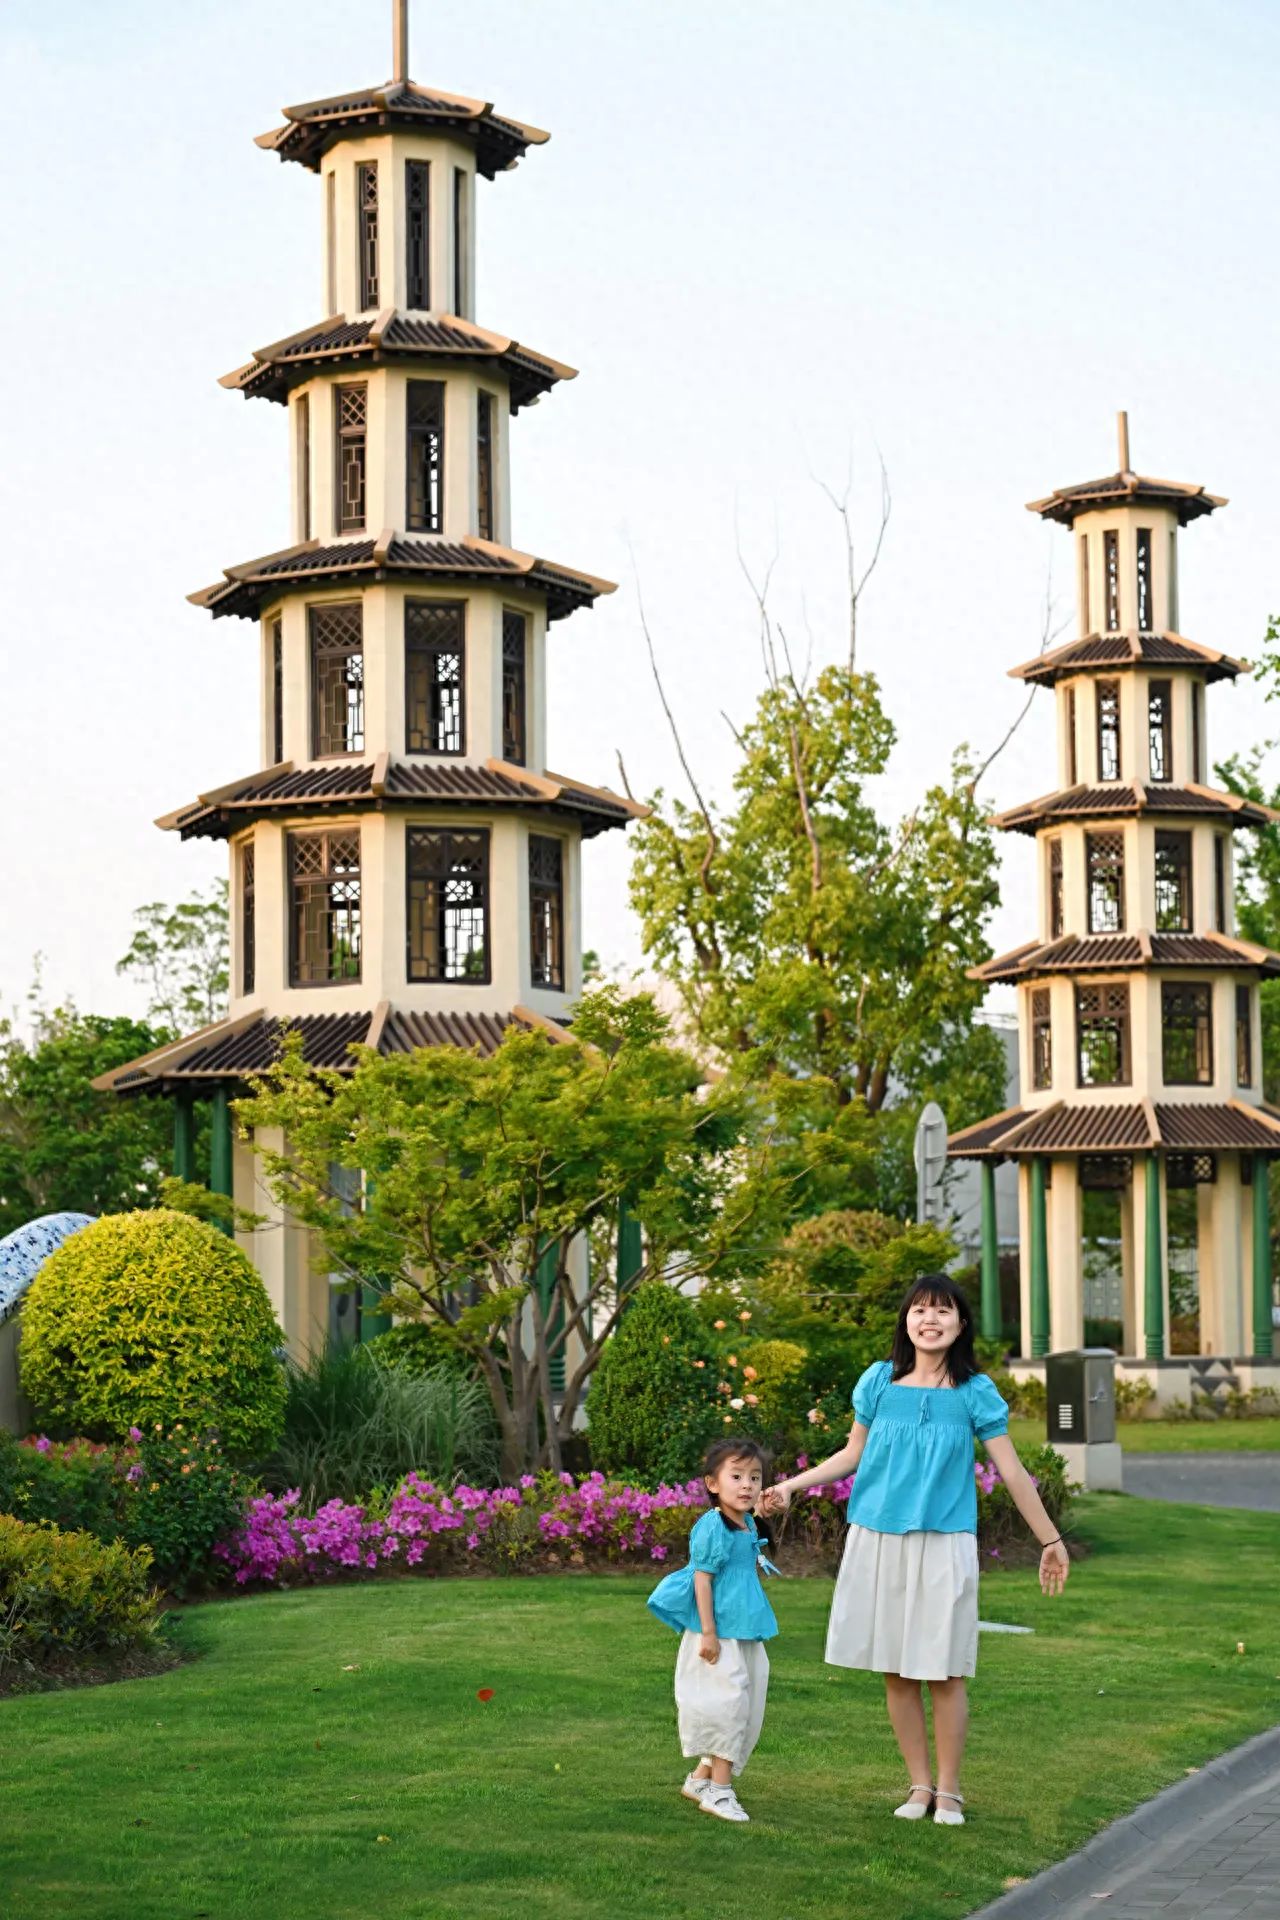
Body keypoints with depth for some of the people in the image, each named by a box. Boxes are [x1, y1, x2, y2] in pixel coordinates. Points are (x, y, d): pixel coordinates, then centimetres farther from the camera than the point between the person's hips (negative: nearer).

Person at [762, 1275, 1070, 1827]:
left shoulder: (975, 1393, -1)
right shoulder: (879, 1381, 4)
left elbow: (1012, 1472, 2)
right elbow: (853, 1453, 16)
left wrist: (1051, 1541, 4)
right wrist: (791, 1486, 11)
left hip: (944, 1545, -2)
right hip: (878, 1539, 2)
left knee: (943, 1673, -1)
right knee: (896, 1672, 5)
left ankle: (948, 1790, 13)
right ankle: (919, 1785, 17)